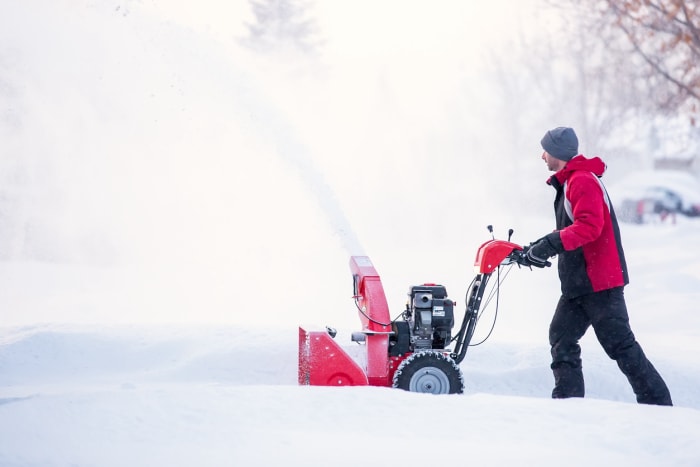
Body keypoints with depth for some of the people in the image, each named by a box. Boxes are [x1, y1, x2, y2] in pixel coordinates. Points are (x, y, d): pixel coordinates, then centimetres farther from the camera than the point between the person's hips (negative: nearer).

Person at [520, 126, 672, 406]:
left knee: (619, 343, -9)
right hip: (578, 283, 11)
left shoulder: (583, 181, -14)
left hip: (600, 280, -11)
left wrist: (550, 244, -29)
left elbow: (589, 226, -27)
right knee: (562, 336, 7)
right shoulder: (568, 183, 19)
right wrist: (540, 248, 18)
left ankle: (657, 401, -4)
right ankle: (568, 400, 7)